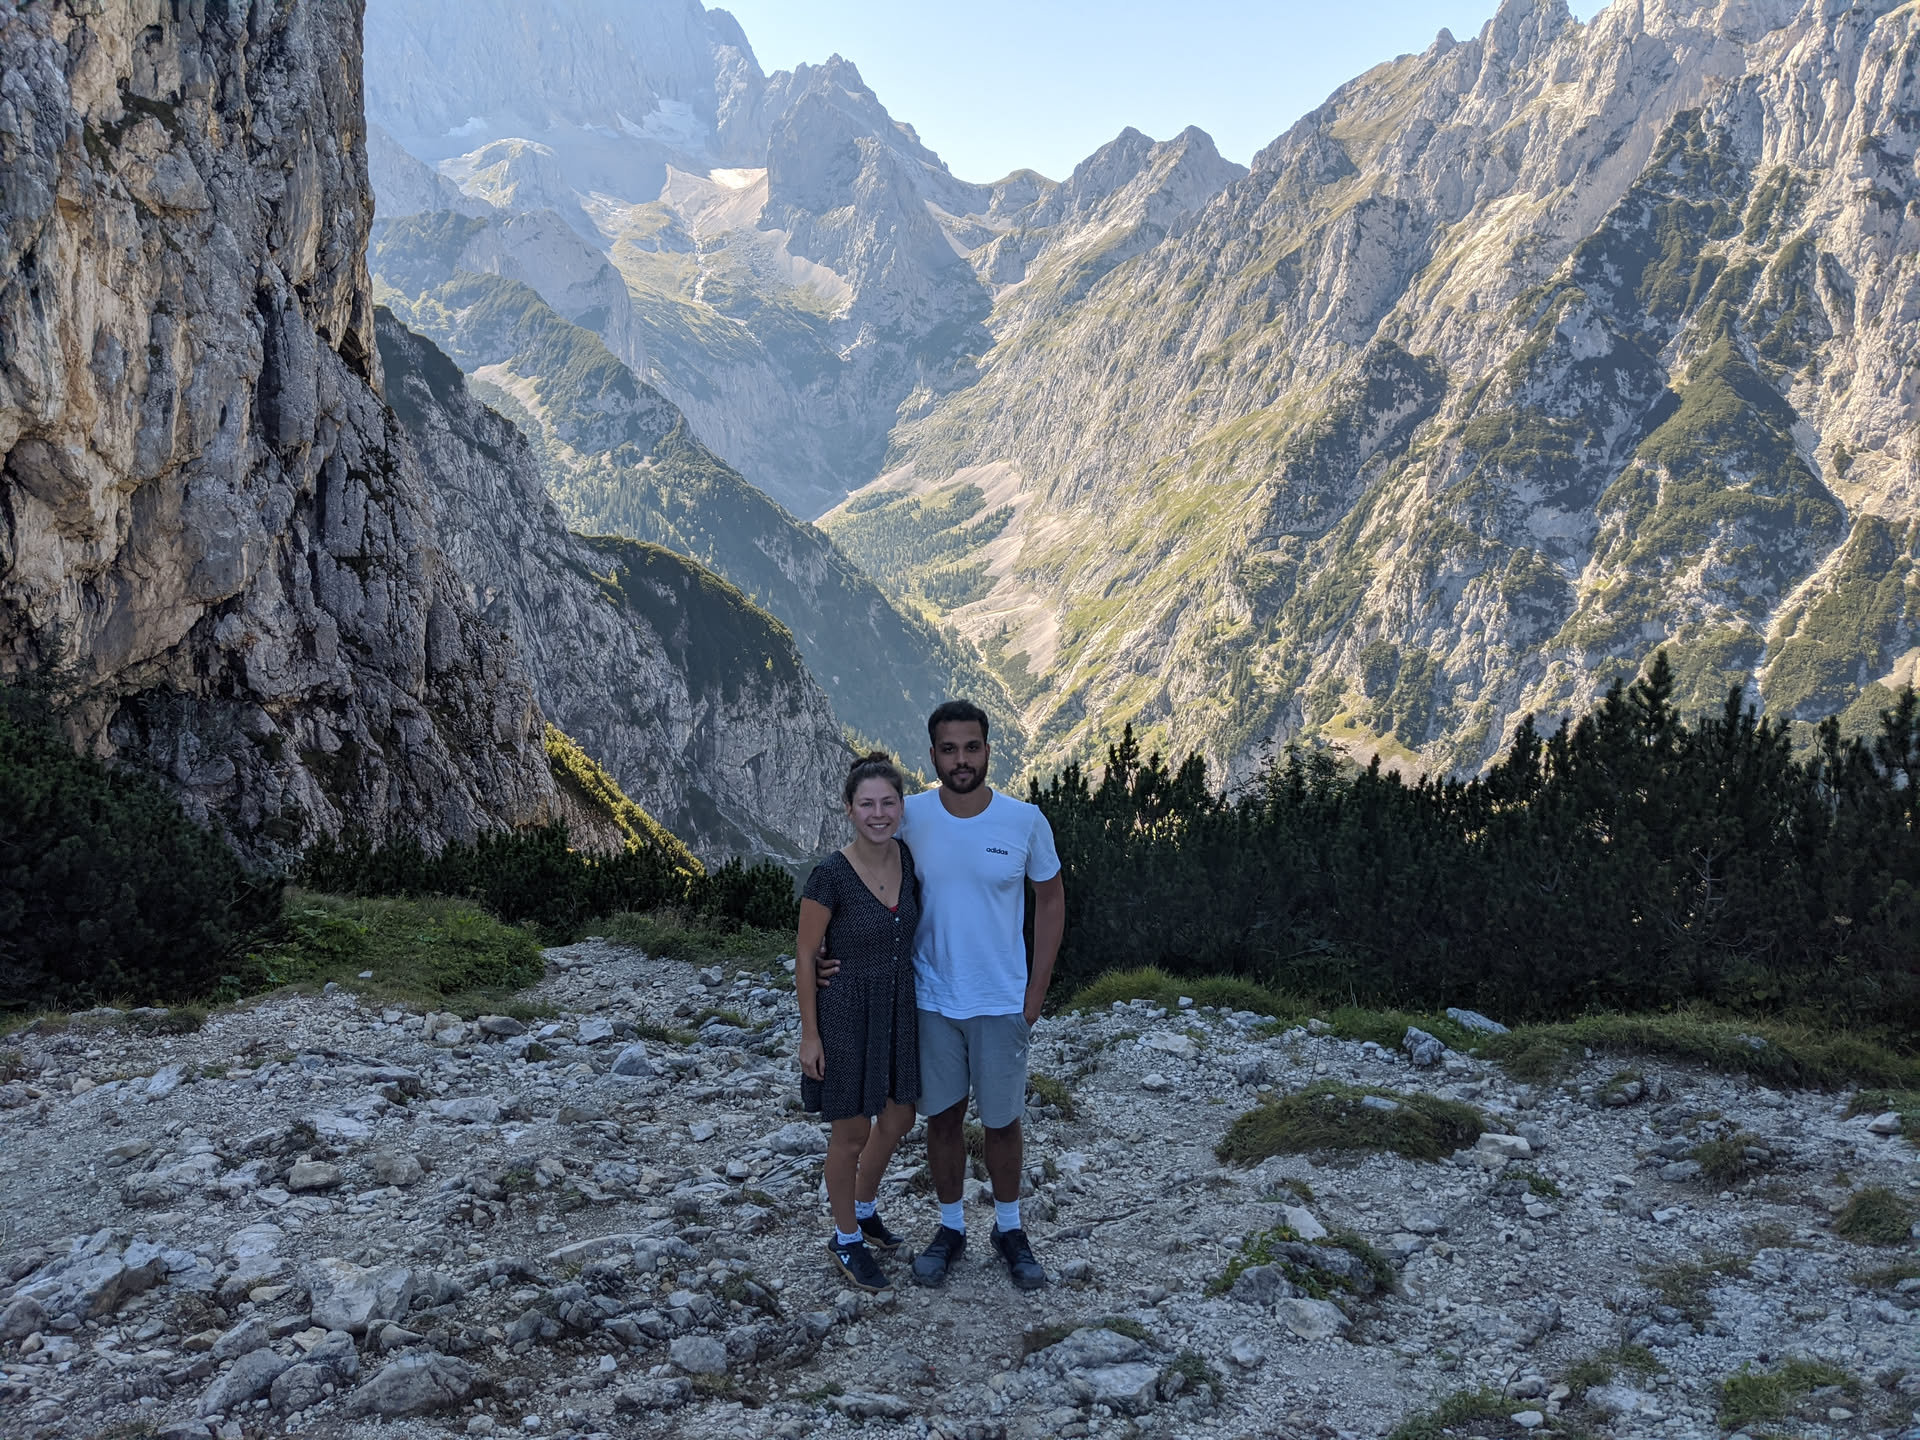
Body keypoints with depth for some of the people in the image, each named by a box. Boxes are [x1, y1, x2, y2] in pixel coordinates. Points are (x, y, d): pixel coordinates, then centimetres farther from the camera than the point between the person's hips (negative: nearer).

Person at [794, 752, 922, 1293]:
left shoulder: (908, 856, -5)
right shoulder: (830, 875, -22)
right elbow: (805, 955, -14)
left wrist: (921, 1000, 11)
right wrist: (809, 1034, -11)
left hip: (898, 1008, 6)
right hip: (846, 1012, -6)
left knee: (898, 1120, 19)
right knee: (852, 1131, 9)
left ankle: (865, 1207, 45)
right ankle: (846, 1238, 30)